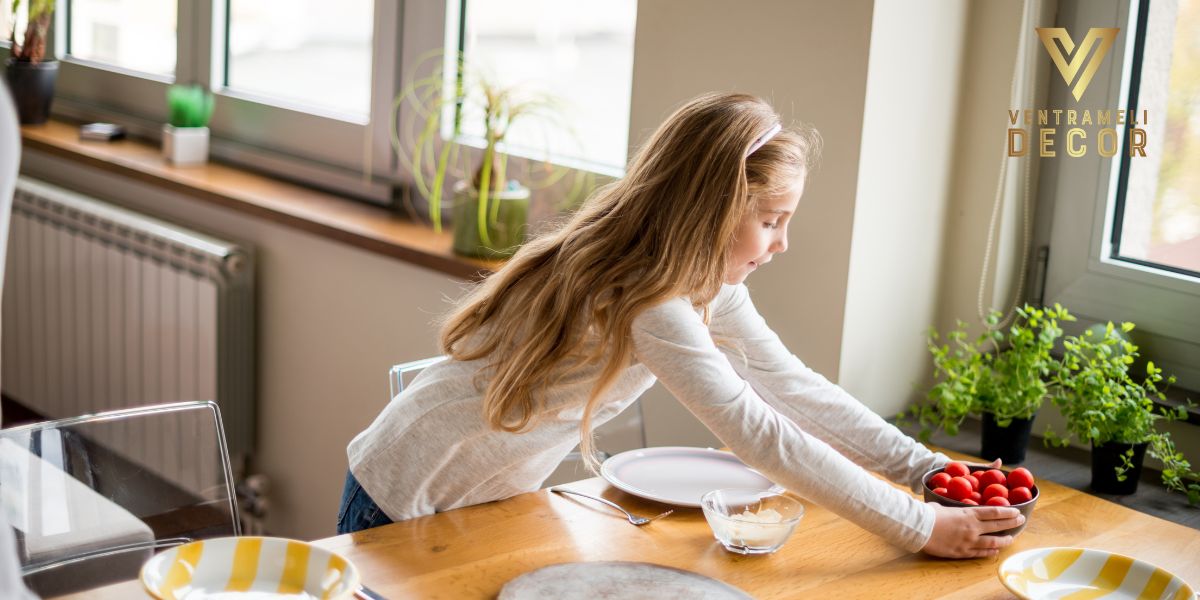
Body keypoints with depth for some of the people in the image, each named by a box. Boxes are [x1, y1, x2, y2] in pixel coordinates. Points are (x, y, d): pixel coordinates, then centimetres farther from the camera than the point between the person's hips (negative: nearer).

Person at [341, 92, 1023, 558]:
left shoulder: (709, 285, -4)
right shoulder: (646, 298, -32)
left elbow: (795, 385, -3)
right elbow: (761, 436, -33)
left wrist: (927, 466, -12)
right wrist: (922, 527, -28)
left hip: (499, 496, 8)